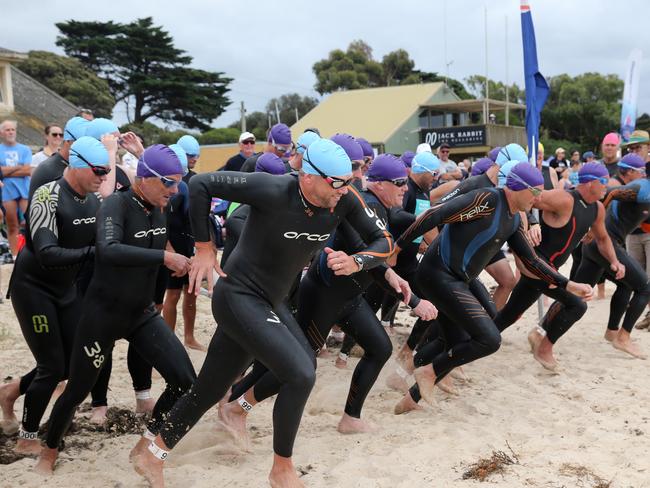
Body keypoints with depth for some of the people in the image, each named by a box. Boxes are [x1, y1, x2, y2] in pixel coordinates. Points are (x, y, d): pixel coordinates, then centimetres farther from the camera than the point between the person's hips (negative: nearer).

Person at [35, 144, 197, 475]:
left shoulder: (159, 209, 0)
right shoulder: (116, 204, -20)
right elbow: (108, 250, -39)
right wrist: (165, 257, -38)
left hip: (142, 313, 6)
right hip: (104, 314, -5)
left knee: (185, 382, -8)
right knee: (77, 391, 10)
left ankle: (145, 445, 16)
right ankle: (49, 451, 39)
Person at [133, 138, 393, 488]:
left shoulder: (344, 201, -10)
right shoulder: (273, 190, -26)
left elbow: (384, 242, -2)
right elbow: (200, 184, -19)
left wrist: (356, 262, -23)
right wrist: (204, 247, -15)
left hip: (271, 302, 7)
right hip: (238, 297, -7)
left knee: (210, 389, 15)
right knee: (301, 374, -19)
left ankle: (152, 457, 34)